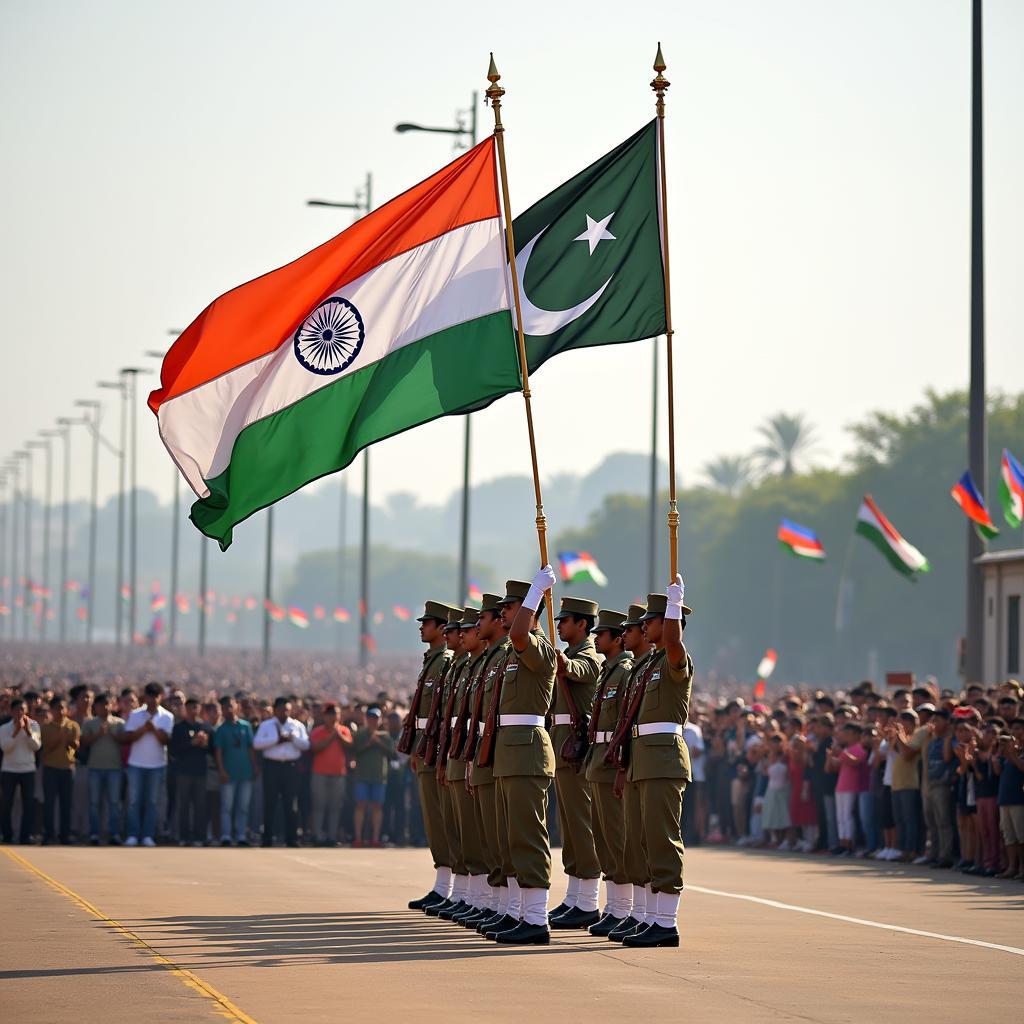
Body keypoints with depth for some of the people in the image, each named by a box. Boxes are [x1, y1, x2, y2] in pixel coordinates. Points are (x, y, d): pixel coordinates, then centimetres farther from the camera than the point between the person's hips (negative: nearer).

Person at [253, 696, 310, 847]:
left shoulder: (297, 726, 12)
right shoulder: (266, 725, 8)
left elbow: (306, 744, 4)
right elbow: (257, 743, -6)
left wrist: (292, 738, -10)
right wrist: (276, 740, -11)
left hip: (291, 766, 1)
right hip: (272, 766, -1)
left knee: (290, 805, 2)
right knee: (270, 804, 2)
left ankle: (291, 839, 7)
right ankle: (267, 839, 7)